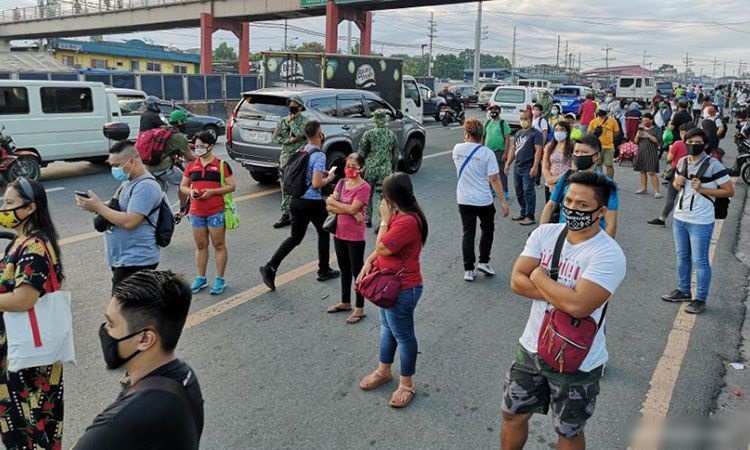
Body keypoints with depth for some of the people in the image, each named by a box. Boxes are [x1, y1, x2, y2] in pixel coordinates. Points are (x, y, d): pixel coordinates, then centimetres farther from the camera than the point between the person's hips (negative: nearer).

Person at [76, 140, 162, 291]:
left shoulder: (146, 186, -18)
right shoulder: (128, 182, 15)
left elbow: (129, 221, -25)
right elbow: (118, 210, 22)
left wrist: (98, 207, -16)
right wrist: (96, 207, 3)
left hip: (135, 262, -10)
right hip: (123, 260, 10)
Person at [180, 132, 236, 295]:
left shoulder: (221, 165, -2)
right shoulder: (191, 166, 11)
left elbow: (232, 186, -5)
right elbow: (183, 186, 16)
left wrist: (212, 191, -16)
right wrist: (190, 191, -7)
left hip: (216, 212, -4)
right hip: (196, 212, 4)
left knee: (219, 245, 3)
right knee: (200, 246, 12)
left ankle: (220, 279, 11)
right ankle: (201, 278, 22)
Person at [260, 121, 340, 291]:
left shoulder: (300, 151, 8)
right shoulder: (319, 155, -17)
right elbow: (317, 183, -23)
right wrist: (329, 178, -5)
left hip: (297, 200, 7)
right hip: (313, 202, -7)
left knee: (296, 237, 13)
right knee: (324, 234, 16)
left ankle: (270, 267, 0)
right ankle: (324, 271, 29)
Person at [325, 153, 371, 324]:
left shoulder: (364, 187, -13)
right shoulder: (342, 183, 5)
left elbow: (352, 208, -23)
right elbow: (329, 207, -5)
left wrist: (333, 202, -10)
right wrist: (351, 212, -18)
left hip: (355, 236, -6)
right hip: (339, 233, 6)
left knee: (357, 271, 5)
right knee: (344, 270, 19)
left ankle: (359, 309, 16)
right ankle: (345, 302, 35)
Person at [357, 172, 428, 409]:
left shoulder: (407, 222, -29)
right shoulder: (400, 214, 2)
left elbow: (382, 248, -23)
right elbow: (384, 246, 11)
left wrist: (384, 219, -18)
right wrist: (369, 262, -1)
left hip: (402, 289, -10)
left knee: (403, 335, 7)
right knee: (387, 329, 24)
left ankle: (407, 384, 25)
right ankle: (384, 370, 44)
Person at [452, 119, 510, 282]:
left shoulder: (457, 149, -4)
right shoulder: (487, 153, -13)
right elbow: (494, 179, -15)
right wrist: (503, 201, -10)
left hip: (464, 200, 2)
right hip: (484, 201, -2)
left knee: (468, 234, 9)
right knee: (487, 230, 21)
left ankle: (468, 270, 9)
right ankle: (483, 262, 19)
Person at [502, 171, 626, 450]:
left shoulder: (609, 255, -22)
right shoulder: (545, 233, -5)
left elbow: (578, 305, -33)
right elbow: (517, 281, -10)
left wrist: (539, 276, -18)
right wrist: (562, 295, -21)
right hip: (531, 347, 5)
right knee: (512, 415, 22)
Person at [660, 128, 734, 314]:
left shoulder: (713, 165, -12)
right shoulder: (682, 162, 6)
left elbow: (729, 191, -11)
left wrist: (702, 189, -19)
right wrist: (677, 183, -2)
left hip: (701, 222, -7)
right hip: (679, 218, 7)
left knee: (700, 261, 1)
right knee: (682, 257, 18)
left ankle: (700, 299, 12)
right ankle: (683, 290, 33)